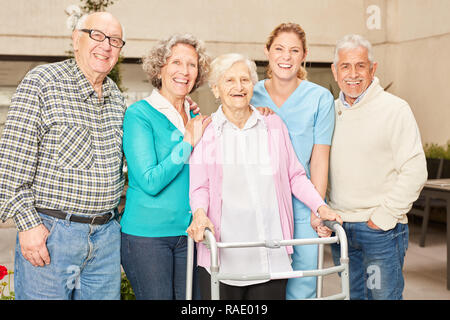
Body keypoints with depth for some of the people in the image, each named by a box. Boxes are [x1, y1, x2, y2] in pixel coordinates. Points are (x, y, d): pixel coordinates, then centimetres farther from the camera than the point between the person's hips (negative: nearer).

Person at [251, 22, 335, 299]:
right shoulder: (251, 96, 3)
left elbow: (319, 160, -2)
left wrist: (317, 210, -9)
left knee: (302, 286, 0)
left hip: (302, 209, -1)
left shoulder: (320, 98, -2)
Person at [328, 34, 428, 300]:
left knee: (384, 295, 2)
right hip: (339, 226, 5)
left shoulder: (395, 109, -8)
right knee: (353, 295, 16)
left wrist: (384, 217, -14)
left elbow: (415, 171, -12)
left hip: (381, 228, -5)